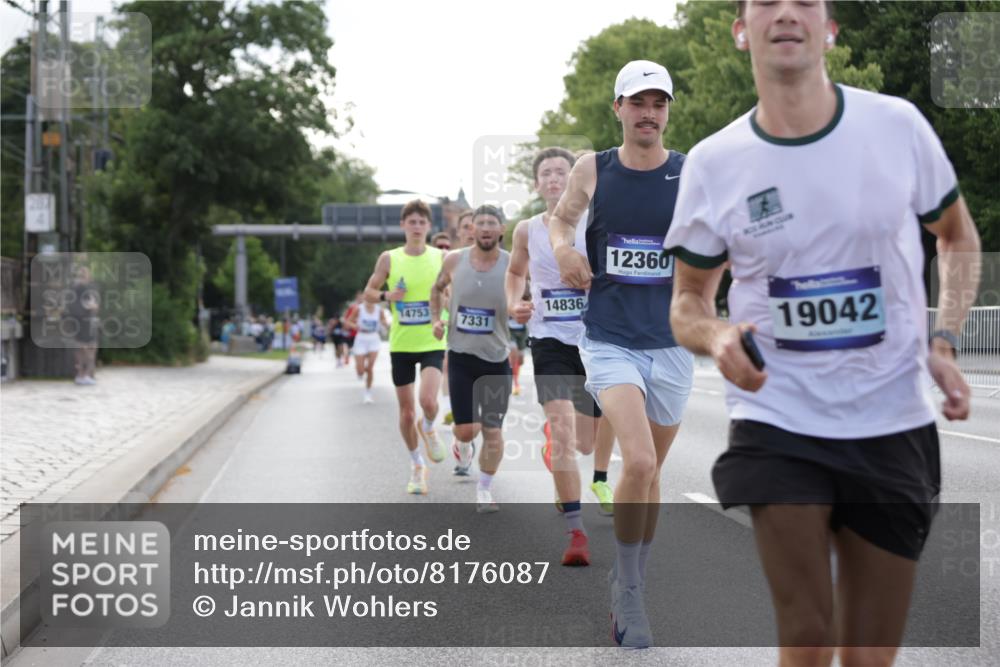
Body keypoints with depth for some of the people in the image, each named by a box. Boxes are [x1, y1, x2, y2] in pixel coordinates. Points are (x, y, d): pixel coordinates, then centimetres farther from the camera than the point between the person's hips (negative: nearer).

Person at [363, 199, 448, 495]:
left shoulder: (441, 258, -1)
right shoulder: (389, 259, 0)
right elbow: (369, 291, 9)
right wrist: (386, 296, -12)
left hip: (432, 342, -1)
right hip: (401, 344, 1)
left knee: (428, 400, -21)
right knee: (406, 410, 6)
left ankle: (429, 427, 15)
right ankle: (417, 464, 27)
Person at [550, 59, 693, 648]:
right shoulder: (592, 171, 0)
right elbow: (561, 218, 19)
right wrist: (563, 248, -2)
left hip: (671, 342, 2)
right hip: (609, 340, -2)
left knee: (651, 471, 13)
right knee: (639, 462, -20)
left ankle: (632, 588, 32)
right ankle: (628, 594, -4)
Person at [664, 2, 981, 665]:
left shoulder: (897, 125, -4)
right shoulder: (712, 163, -4)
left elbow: (958, 236, 13)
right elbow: (689, 300, 8)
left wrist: (944, 343, -2)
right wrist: (718, 339, -16)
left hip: (894, 426, 1)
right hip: (777, 424, -1)